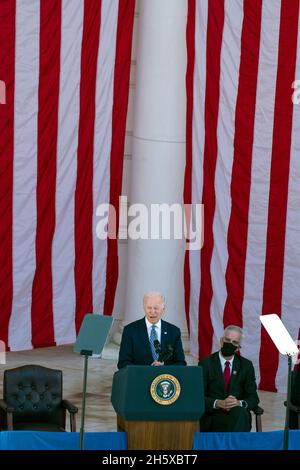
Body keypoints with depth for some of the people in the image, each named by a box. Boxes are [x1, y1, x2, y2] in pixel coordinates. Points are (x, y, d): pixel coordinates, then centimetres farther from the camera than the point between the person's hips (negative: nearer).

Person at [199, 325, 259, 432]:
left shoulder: (246, 365, 12)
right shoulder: (206, 364, 4)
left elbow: (253, 398, 8)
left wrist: (239, 403, -15)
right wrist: (218, 403, -21)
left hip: (239, 414, 3)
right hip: (212, 417, -3)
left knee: (240, 412, -34)